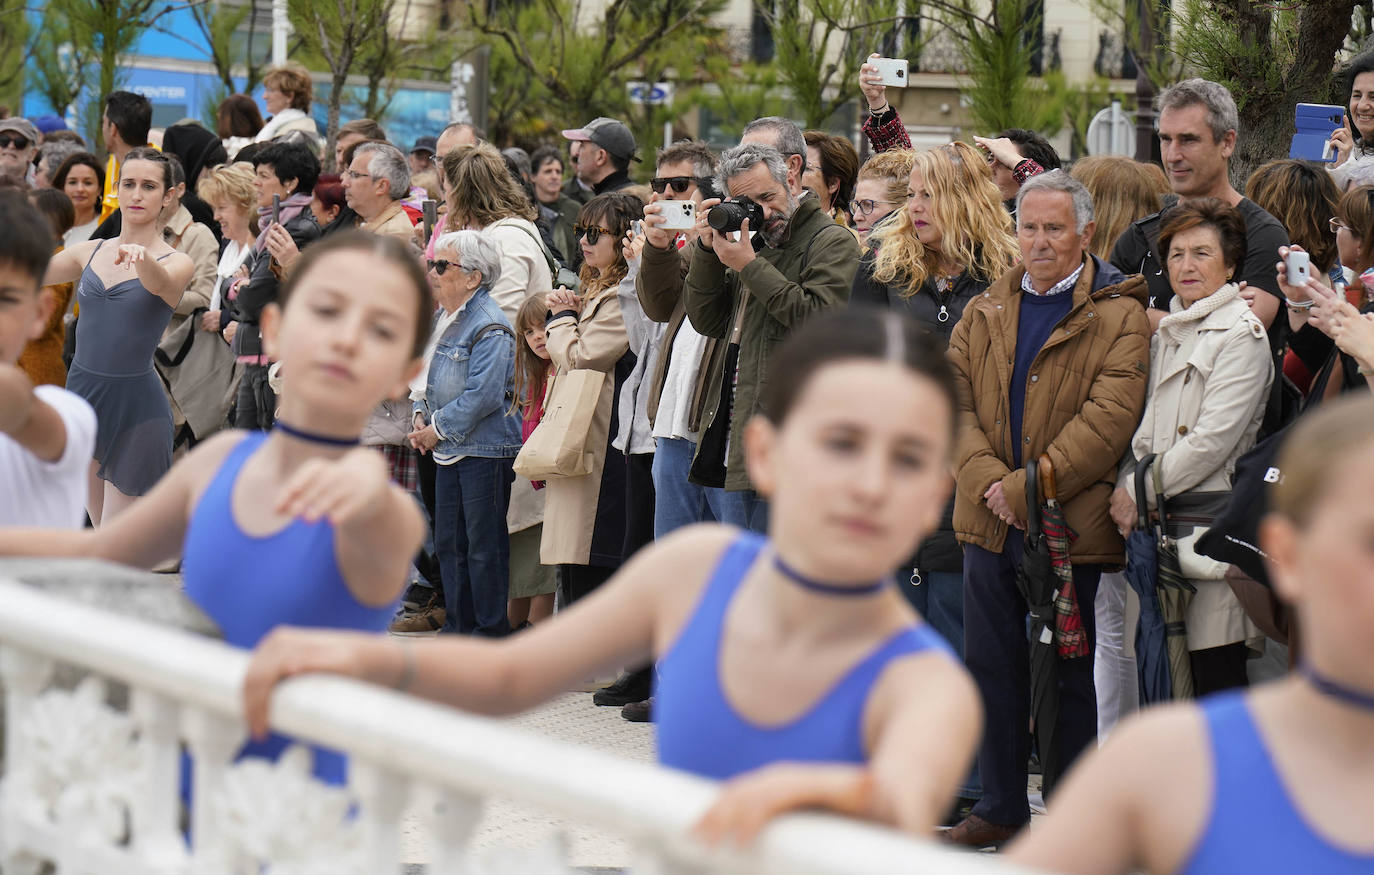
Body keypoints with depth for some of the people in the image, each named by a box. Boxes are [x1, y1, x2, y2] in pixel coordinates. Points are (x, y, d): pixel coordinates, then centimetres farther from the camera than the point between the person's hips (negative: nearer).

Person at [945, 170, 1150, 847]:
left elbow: (1109, 417, -15)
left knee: (1068, 673, 3)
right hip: (989, 519, 5)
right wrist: (988, 480, -13)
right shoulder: (983, 314, 12)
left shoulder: (1119, 317, -5)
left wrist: (1028, 488, -19)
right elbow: (955, 402, 4)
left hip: (1071, 525, -5)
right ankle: (1001, 805, 23)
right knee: (992, 665, 12)